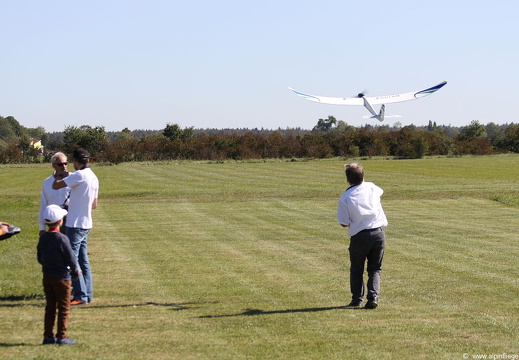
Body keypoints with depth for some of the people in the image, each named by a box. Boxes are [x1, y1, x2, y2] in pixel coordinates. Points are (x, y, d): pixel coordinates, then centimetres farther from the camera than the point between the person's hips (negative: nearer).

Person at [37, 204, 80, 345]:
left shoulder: (43, 238, 1)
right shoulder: (62, 239, -20)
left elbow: (40, 258, 8)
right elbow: (70, 258, -15)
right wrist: (76, 270, 2)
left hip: (47, 277, 6)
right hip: (62, 278, -6)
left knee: (50, 307, 14)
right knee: (64, 308, 3)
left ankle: (48, 336, 16)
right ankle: (61, 336, 3)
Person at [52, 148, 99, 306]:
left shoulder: (79, 175, -18)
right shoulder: (94, 177, 10)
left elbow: (55, 186, -18)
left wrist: (60, 176, 2)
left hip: (75, 224, -9)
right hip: (86, 224, 9)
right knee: (83, 261, 13)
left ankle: (81, 296, -7)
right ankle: (88, 294, 16)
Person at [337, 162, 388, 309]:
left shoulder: (345, 197, -9)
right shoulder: (371, 187, 2)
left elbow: (344, 223, -7)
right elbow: (381, 192, 29)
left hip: (359, 236, -3)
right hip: (378, 233, 3)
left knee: (356, 270, 16)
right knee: (375, 269, 12)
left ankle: (357, 299, 14)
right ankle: (373, 296, -3)